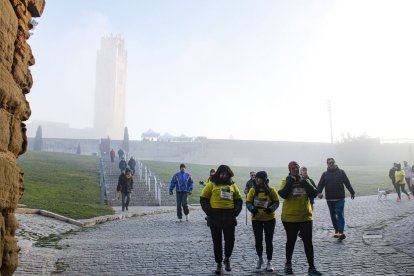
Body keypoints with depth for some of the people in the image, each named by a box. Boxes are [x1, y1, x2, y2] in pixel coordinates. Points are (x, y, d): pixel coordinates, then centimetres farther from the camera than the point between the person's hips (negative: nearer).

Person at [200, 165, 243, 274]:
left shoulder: (232, 185, 9)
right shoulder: (212, 184, 0)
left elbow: (238, 200, 15)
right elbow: (203, 199, 0)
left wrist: (236, 211, 0)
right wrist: (209, 211, -11)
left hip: (229, 217, 2)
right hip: (215, 217, -2)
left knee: (230, 240, 3)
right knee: (217, 241, 6)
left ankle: (227, 259, 29)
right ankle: (219, 264, 20)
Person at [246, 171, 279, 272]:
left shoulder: (271, 190, -6)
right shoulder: (253, 190, -3)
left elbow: (276, 202, -3)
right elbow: (248, 202, -4)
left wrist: (271, 208, -23)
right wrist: (252, 208, -24)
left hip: (270, 219, -1)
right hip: (256, 219, 1)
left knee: (269, 241, 4)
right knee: (258, 240, 7)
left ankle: (269, 262, 17)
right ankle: (260, 259, 32)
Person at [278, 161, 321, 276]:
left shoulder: (304, 181, 5)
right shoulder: (286, 181, -3)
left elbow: (314, 194, -8)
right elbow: (283, 194, -20)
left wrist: (304, 183, -16)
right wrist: (290, 182, -21)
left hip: (305, 217, 2)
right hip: (290, 217, -2)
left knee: (308, 242, 2)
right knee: (291, 241, 12)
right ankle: (288, 264, 30)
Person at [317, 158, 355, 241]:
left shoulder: (341, 172, 4)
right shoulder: (325, 174, 6)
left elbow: (347, 183, 8)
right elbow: (320, 184, -1)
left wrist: (352, 192, 13)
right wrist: (319, 192, -19)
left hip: (340, 198, -3)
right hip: (329, 199, 3)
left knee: (340, 214, -10)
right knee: (333, 215, 10)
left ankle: (341, 232, -14)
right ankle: (336, 231, 22)